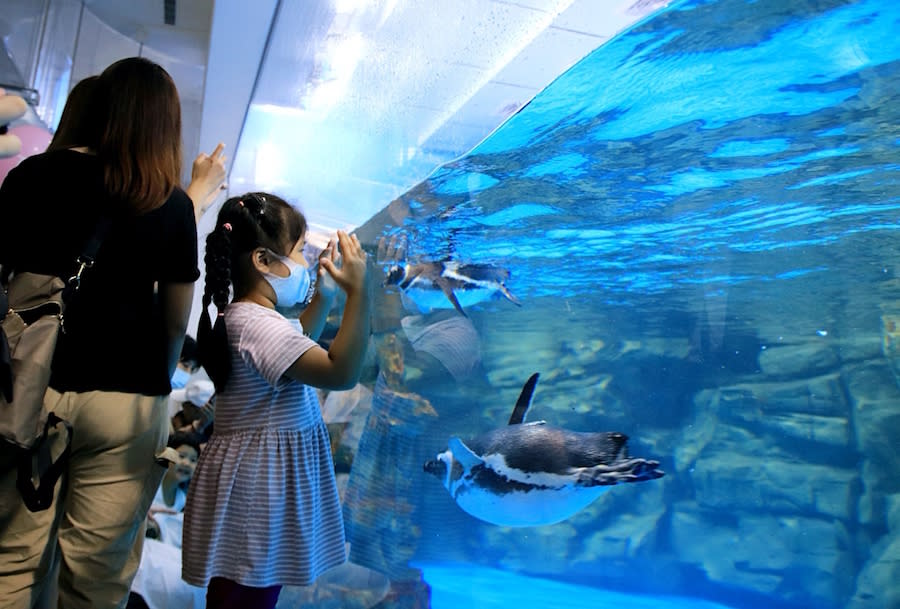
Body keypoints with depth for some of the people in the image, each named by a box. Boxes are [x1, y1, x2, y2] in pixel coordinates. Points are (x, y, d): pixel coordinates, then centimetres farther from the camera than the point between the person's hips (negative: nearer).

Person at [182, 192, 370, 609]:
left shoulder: (253, 318, 10)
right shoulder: (255, 324, -24)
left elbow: (298, 346, 28)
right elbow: (341, 372, -29)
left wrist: (325, 293, 19)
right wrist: (357, 291, -27)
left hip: (266, 482, 11)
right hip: (255, 486, -11)